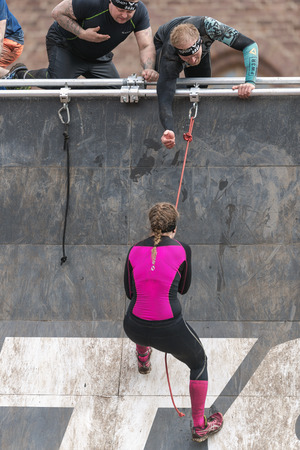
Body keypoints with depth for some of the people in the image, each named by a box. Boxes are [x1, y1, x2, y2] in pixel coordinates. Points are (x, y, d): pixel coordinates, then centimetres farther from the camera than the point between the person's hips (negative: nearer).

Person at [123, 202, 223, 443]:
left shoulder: (134, 252, -3)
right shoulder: (182, 250, -11)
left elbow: (130, 292, 10)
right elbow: (183, 288, 5)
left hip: (135, 329, 4)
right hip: (170, 332, -3)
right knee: (199, 362, 26)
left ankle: (143, 359, 69)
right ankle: (199, 426, 31)